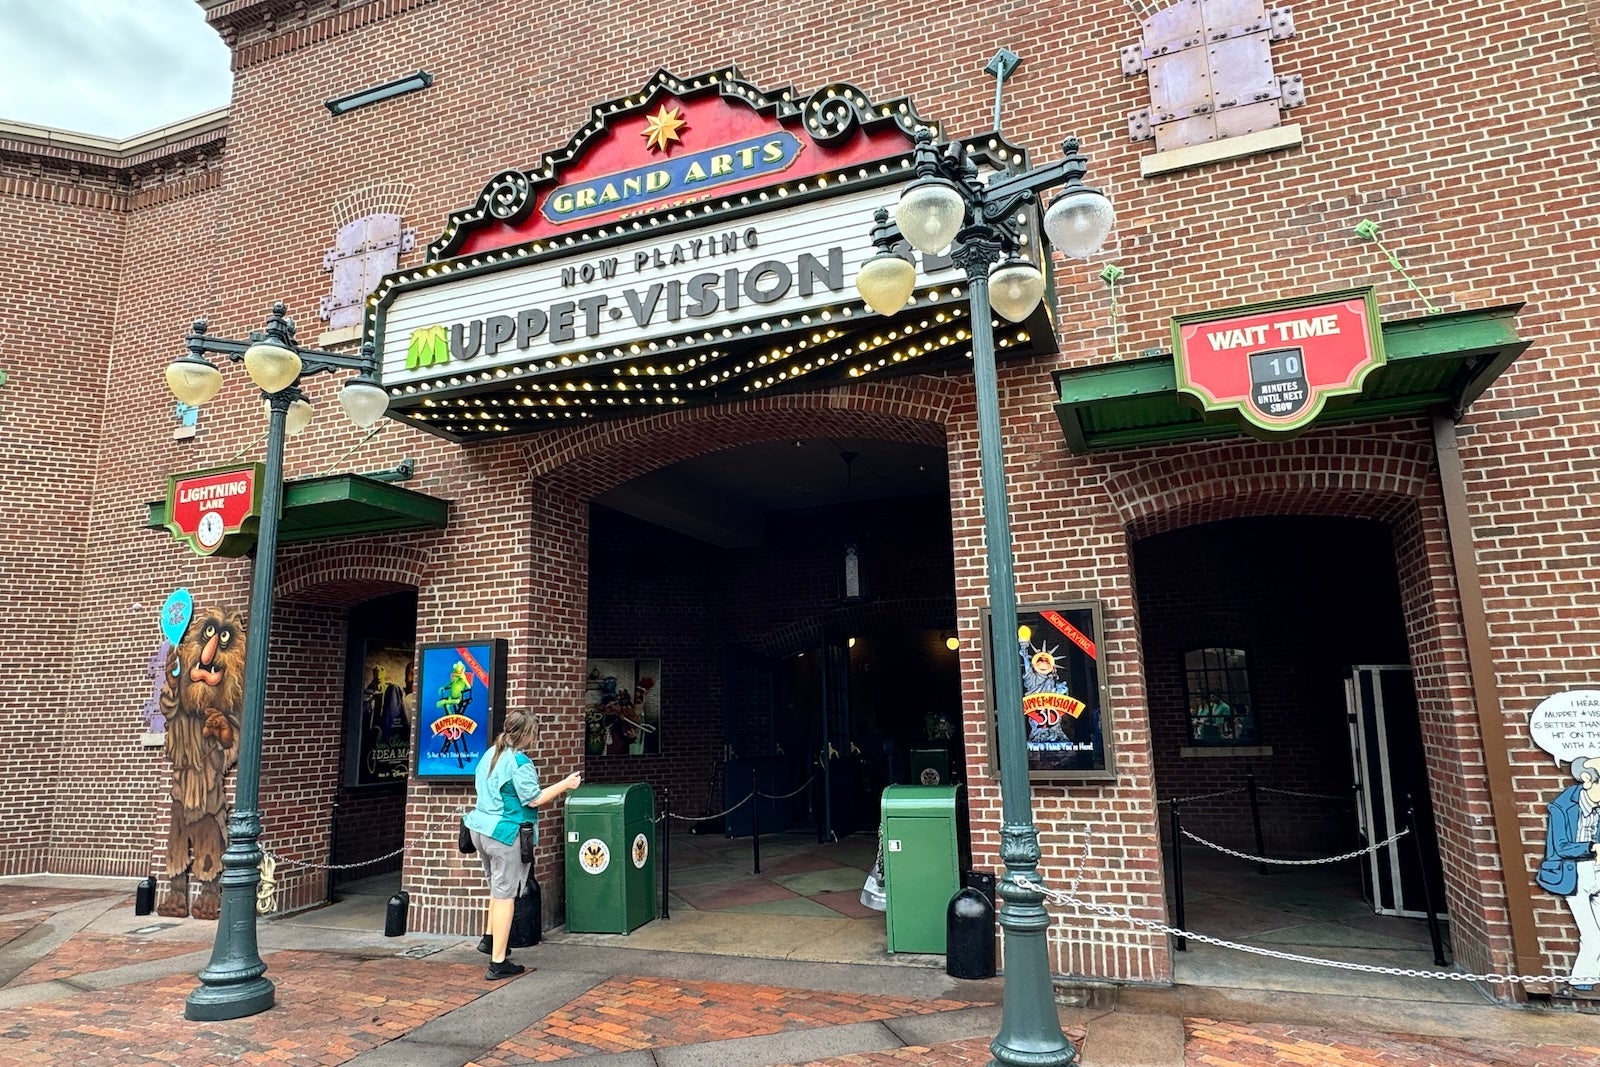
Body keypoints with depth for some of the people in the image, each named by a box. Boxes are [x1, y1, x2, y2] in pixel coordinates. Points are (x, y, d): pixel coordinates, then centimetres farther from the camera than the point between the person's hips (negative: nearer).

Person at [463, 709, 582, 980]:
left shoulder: (489, 754, 8)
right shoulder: (519, 762, -19)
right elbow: (534, 799, -17)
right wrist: (565, 785, -9)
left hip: (481, 828, 9)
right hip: (506, 834, -9)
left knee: (498, 888, 26)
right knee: (505, 895, -1)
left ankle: (489, 939, 34)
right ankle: (498, 963, 4)